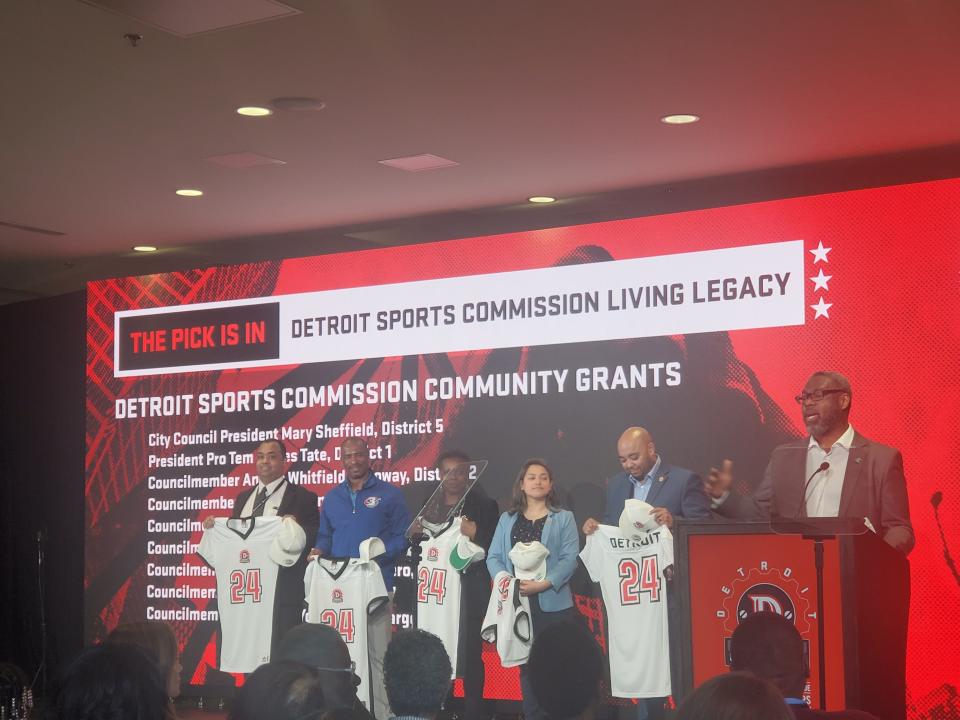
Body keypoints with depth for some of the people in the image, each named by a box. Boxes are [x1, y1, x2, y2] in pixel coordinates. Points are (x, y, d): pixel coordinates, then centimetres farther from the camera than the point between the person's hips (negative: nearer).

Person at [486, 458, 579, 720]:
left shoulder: (563, 518, 6)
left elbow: (570, 558, -5)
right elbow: (494, 557, 7)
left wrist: (544, 583, -19)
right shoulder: (507, 519, 14)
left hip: (552, 602, -3)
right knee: (526, 663, 7)